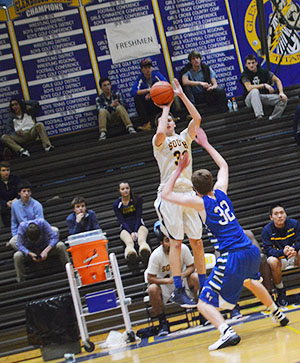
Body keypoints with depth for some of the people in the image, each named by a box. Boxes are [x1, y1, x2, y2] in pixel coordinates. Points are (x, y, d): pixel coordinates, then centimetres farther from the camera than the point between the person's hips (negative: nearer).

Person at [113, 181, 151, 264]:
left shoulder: (137, 199, 7)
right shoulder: (116, 205, 8)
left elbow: (138, 217, 0)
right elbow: (122, 221, -2)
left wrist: (135, 231, -15)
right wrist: (131, 232, -18)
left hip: (138, 225, 0)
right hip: (126, 228, 0)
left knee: (141, 239, -39)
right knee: (129, 242, -39)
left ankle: (144, 248, -73)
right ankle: (130, 252, -73)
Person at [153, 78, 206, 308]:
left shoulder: (184, 137, 15)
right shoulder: (159, 141, 2)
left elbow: (197, 119, 0)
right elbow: (161, 132, -23)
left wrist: (182, 95, -2)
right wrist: (165, 108, -9)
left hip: (188, 192, 5)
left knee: (197, 241, 5)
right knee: (176, 242, -8)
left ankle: (204, 287, 14)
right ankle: (178, 291, -6)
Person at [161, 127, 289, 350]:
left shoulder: (200, 202, -5)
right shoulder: (220, 192, 9)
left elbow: (166, 194, 5)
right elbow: (224, 166, 29)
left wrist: (180, 169, 9)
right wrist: (205, 144, 34)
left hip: (232, 257, -7)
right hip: (251, 252, 7)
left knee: (205, 304, -3)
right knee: (249, 280, 41)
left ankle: (227, 332, -29)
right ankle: (278, 314, 49)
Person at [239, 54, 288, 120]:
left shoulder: (263, 71, 2)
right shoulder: (245, 75, -7)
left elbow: (277, 80, 5)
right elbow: (249, 88, -23)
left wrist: (281, 92, -10)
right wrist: (264, 85, -27)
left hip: (264, 97, 4)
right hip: (250, 99, -4)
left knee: (283, 99, -16)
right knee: (254, 91, -39)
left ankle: (272, 119, -18)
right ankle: (259, 116, -53)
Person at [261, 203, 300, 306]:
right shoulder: (267, 230, -13)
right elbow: (268, 250, -20)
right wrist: (282, 252, -40)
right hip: (279, 258, -1)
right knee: (272, 261, -36)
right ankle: (280, 292, -14)